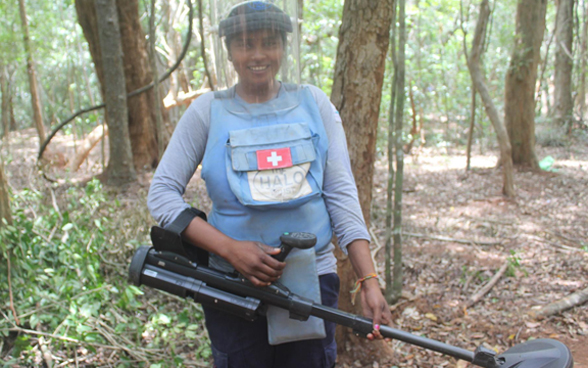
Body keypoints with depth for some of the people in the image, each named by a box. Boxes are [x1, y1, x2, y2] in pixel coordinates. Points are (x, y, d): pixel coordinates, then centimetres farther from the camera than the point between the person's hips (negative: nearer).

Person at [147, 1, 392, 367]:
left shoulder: (313, 103, 3)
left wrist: (369, 281, -11)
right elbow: (162, 193, -5)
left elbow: (341, 194, -2)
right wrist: (230, 248, -17)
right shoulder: (209, 111, -1)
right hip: (234, 287, -1)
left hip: (313, 281, 1)